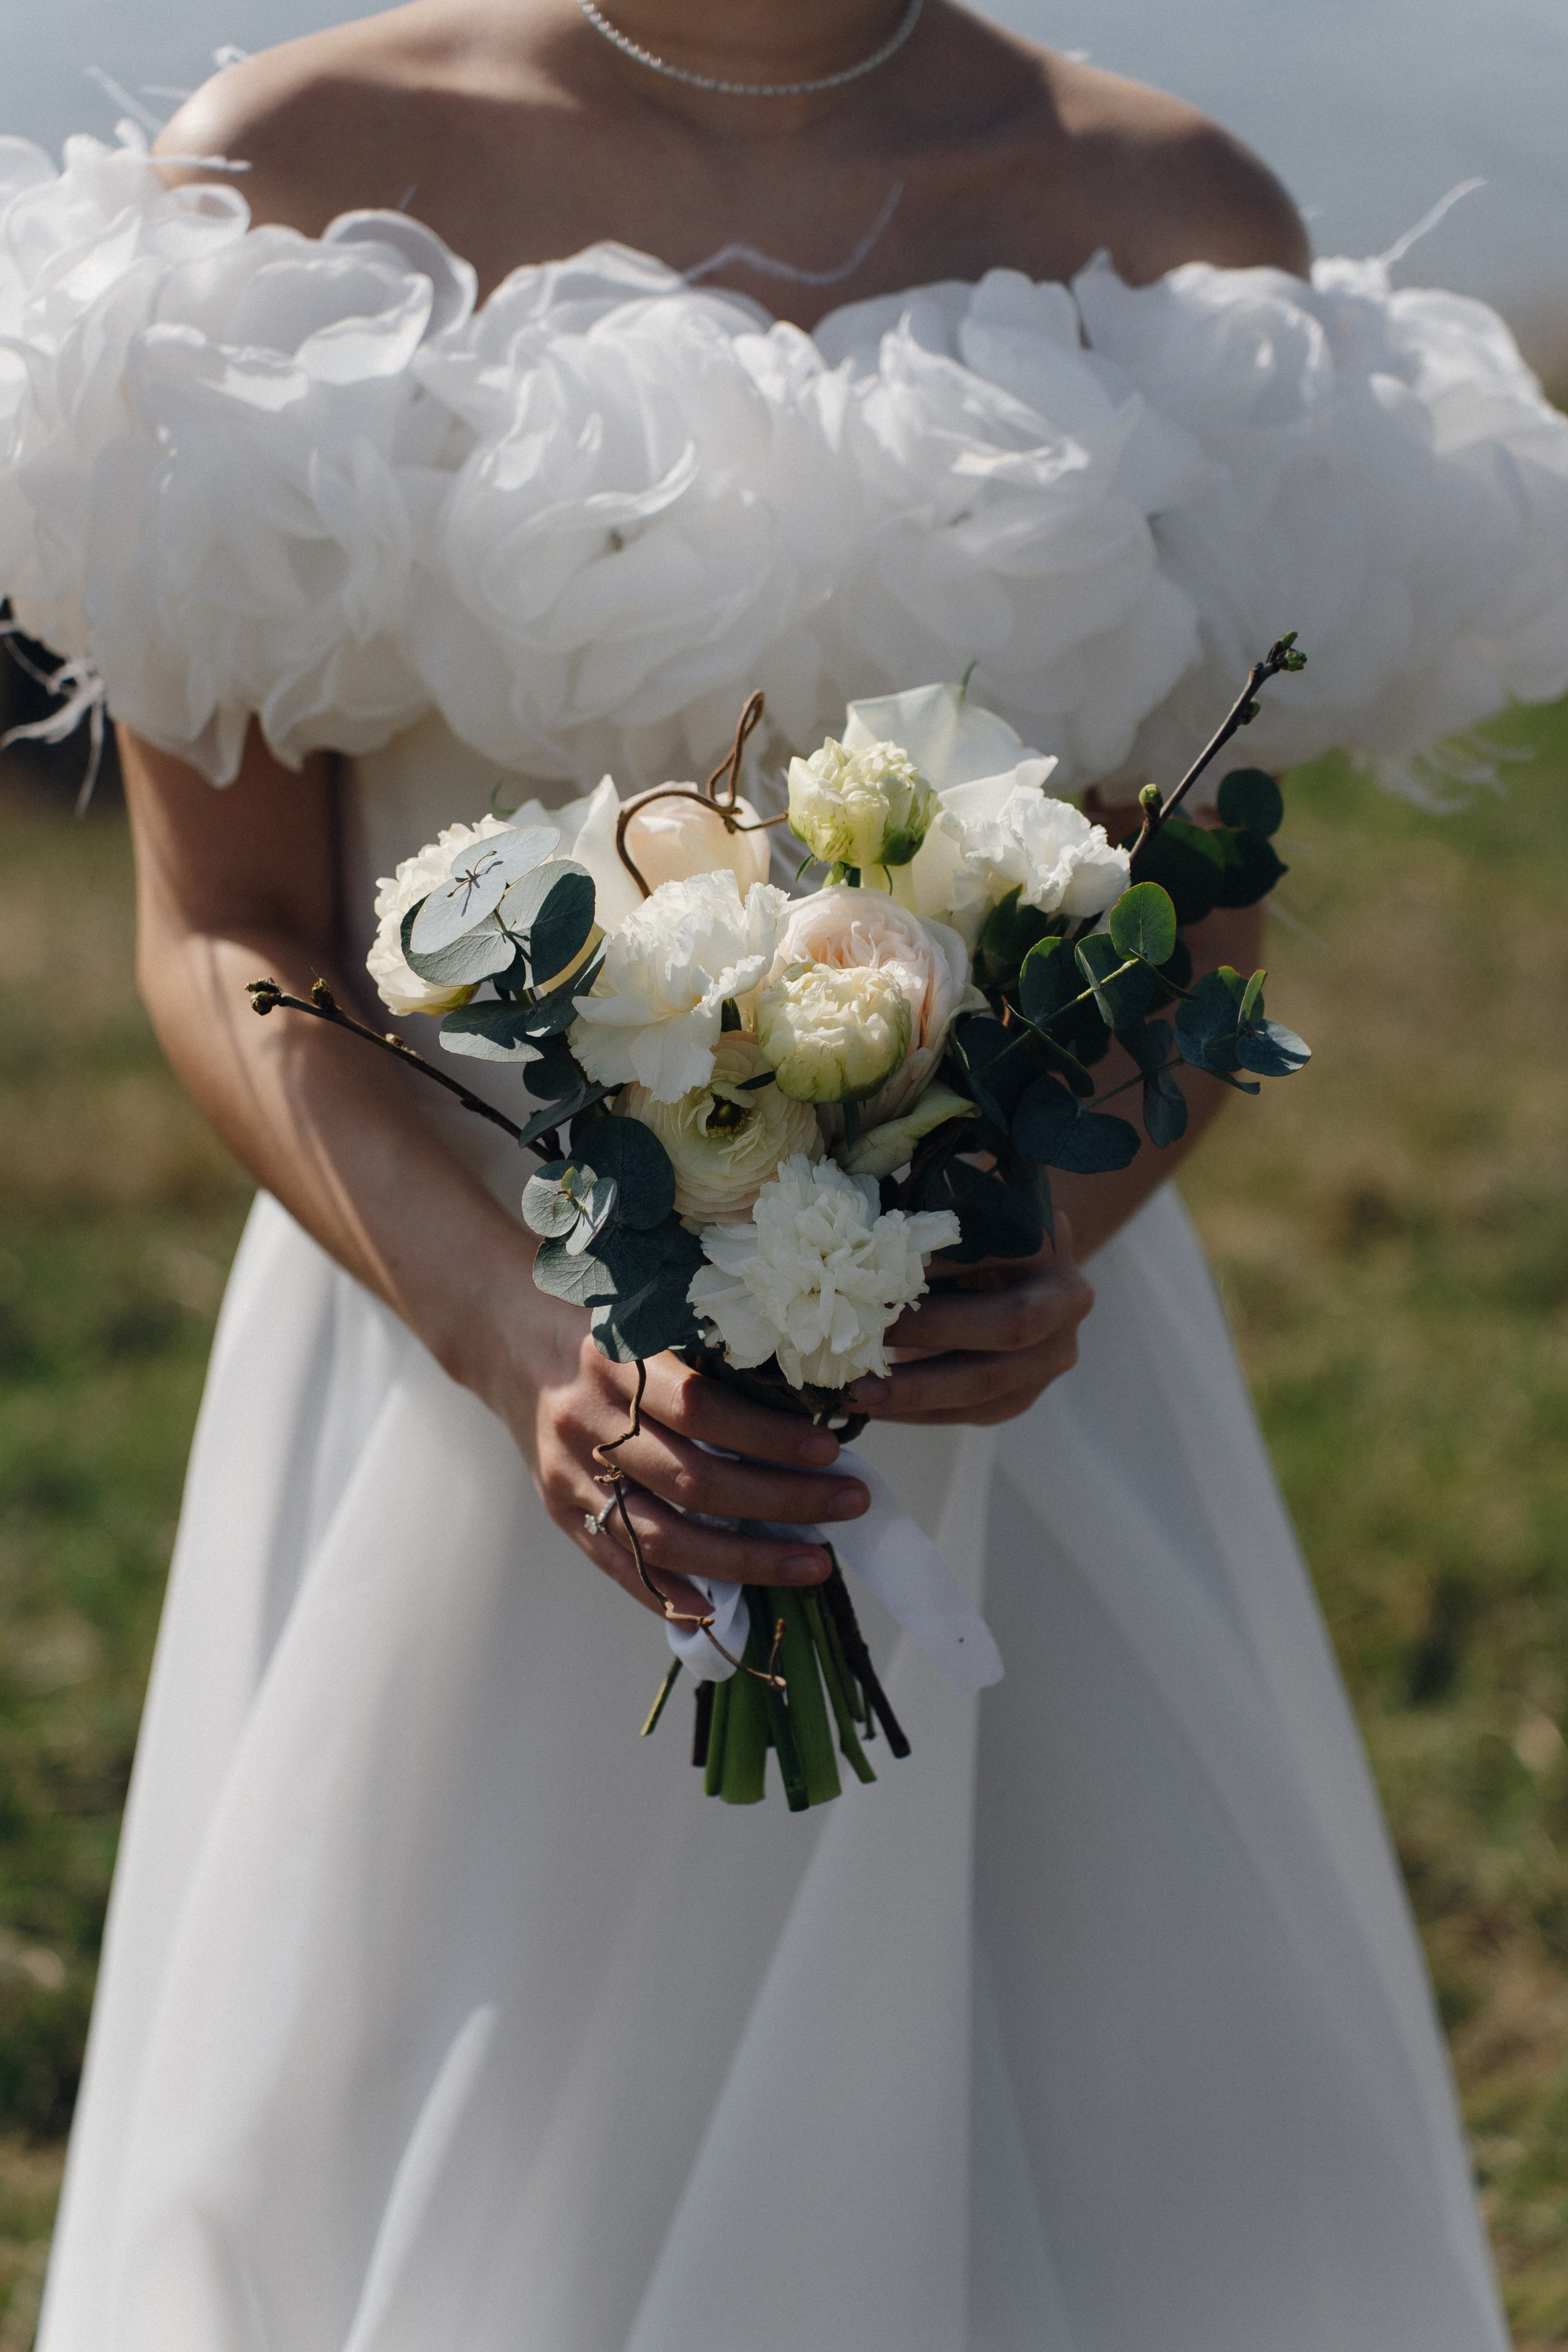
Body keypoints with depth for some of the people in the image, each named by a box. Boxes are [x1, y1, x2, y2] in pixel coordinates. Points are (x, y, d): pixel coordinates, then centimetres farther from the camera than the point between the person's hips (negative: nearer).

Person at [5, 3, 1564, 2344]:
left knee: (1099, 2135, 6)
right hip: (465, 1309, -1)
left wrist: (1046, 1234, -16)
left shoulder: (1176, 217, 1)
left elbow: (1203, 925, 5)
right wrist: (520, 1341, -20)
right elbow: (222, 938, -4)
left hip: (1009, 1377, 2)